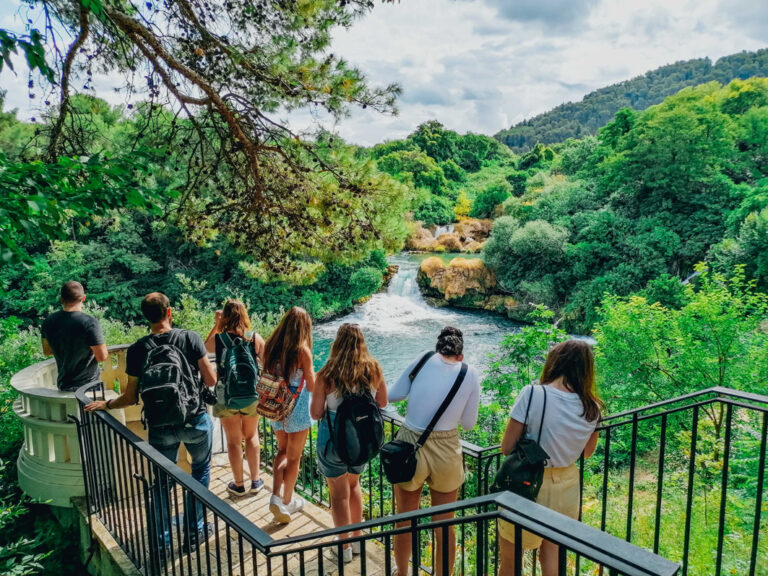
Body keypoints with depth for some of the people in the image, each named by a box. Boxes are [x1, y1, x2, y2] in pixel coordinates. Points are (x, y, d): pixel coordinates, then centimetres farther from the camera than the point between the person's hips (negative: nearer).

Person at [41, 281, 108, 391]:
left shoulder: (49, 322, -2)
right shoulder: (89, 322, -21)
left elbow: (46, 351, 12)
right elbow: (102, 357, -18)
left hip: (63, 385, 5)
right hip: (88, 385, -5)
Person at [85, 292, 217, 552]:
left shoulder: (137, 350, -8)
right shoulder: (191, 338, -12)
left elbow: (131, 398, -3)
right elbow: (211, 380, -11)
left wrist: (105, 404, 13)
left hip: (160, 427, 1)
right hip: (196, 421, -1)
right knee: (201, 470, 21)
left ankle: (162, 540, 29)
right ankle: (194, 530, 25)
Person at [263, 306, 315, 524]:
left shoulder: (271, 345, -3)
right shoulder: (302, 350, -18)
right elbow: (311, 386, -12)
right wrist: (313, 375, 8)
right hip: (297, 409, -5)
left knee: (282, 451, 23)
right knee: (294, 457, 12)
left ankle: (276, 496, 10)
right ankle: (287, 502, 24)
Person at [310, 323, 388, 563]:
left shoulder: (326, 375, -20)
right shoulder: (374, 369, -11)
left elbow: (316, 413, -13)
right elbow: (382, 402, 3)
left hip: (334, 440, -4)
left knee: (339, 494, 16)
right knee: (354, 485, 27)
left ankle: (345, 546, 31)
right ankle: (357, 539, 39)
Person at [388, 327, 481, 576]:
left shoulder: (424, 359, -5)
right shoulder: (471, 373, -3)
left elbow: (393, 395, 1)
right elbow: (468, 424, 3)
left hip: (411, 447, 0)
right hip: (446, 452, 0)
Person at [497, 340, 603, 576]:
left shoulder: (532, 394, -22)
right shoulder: (592, 408, -8)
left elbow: (507, 448, -17)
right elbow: (587, 452, 9)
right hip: (567, 486, 4)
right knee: (551, 554, 26)